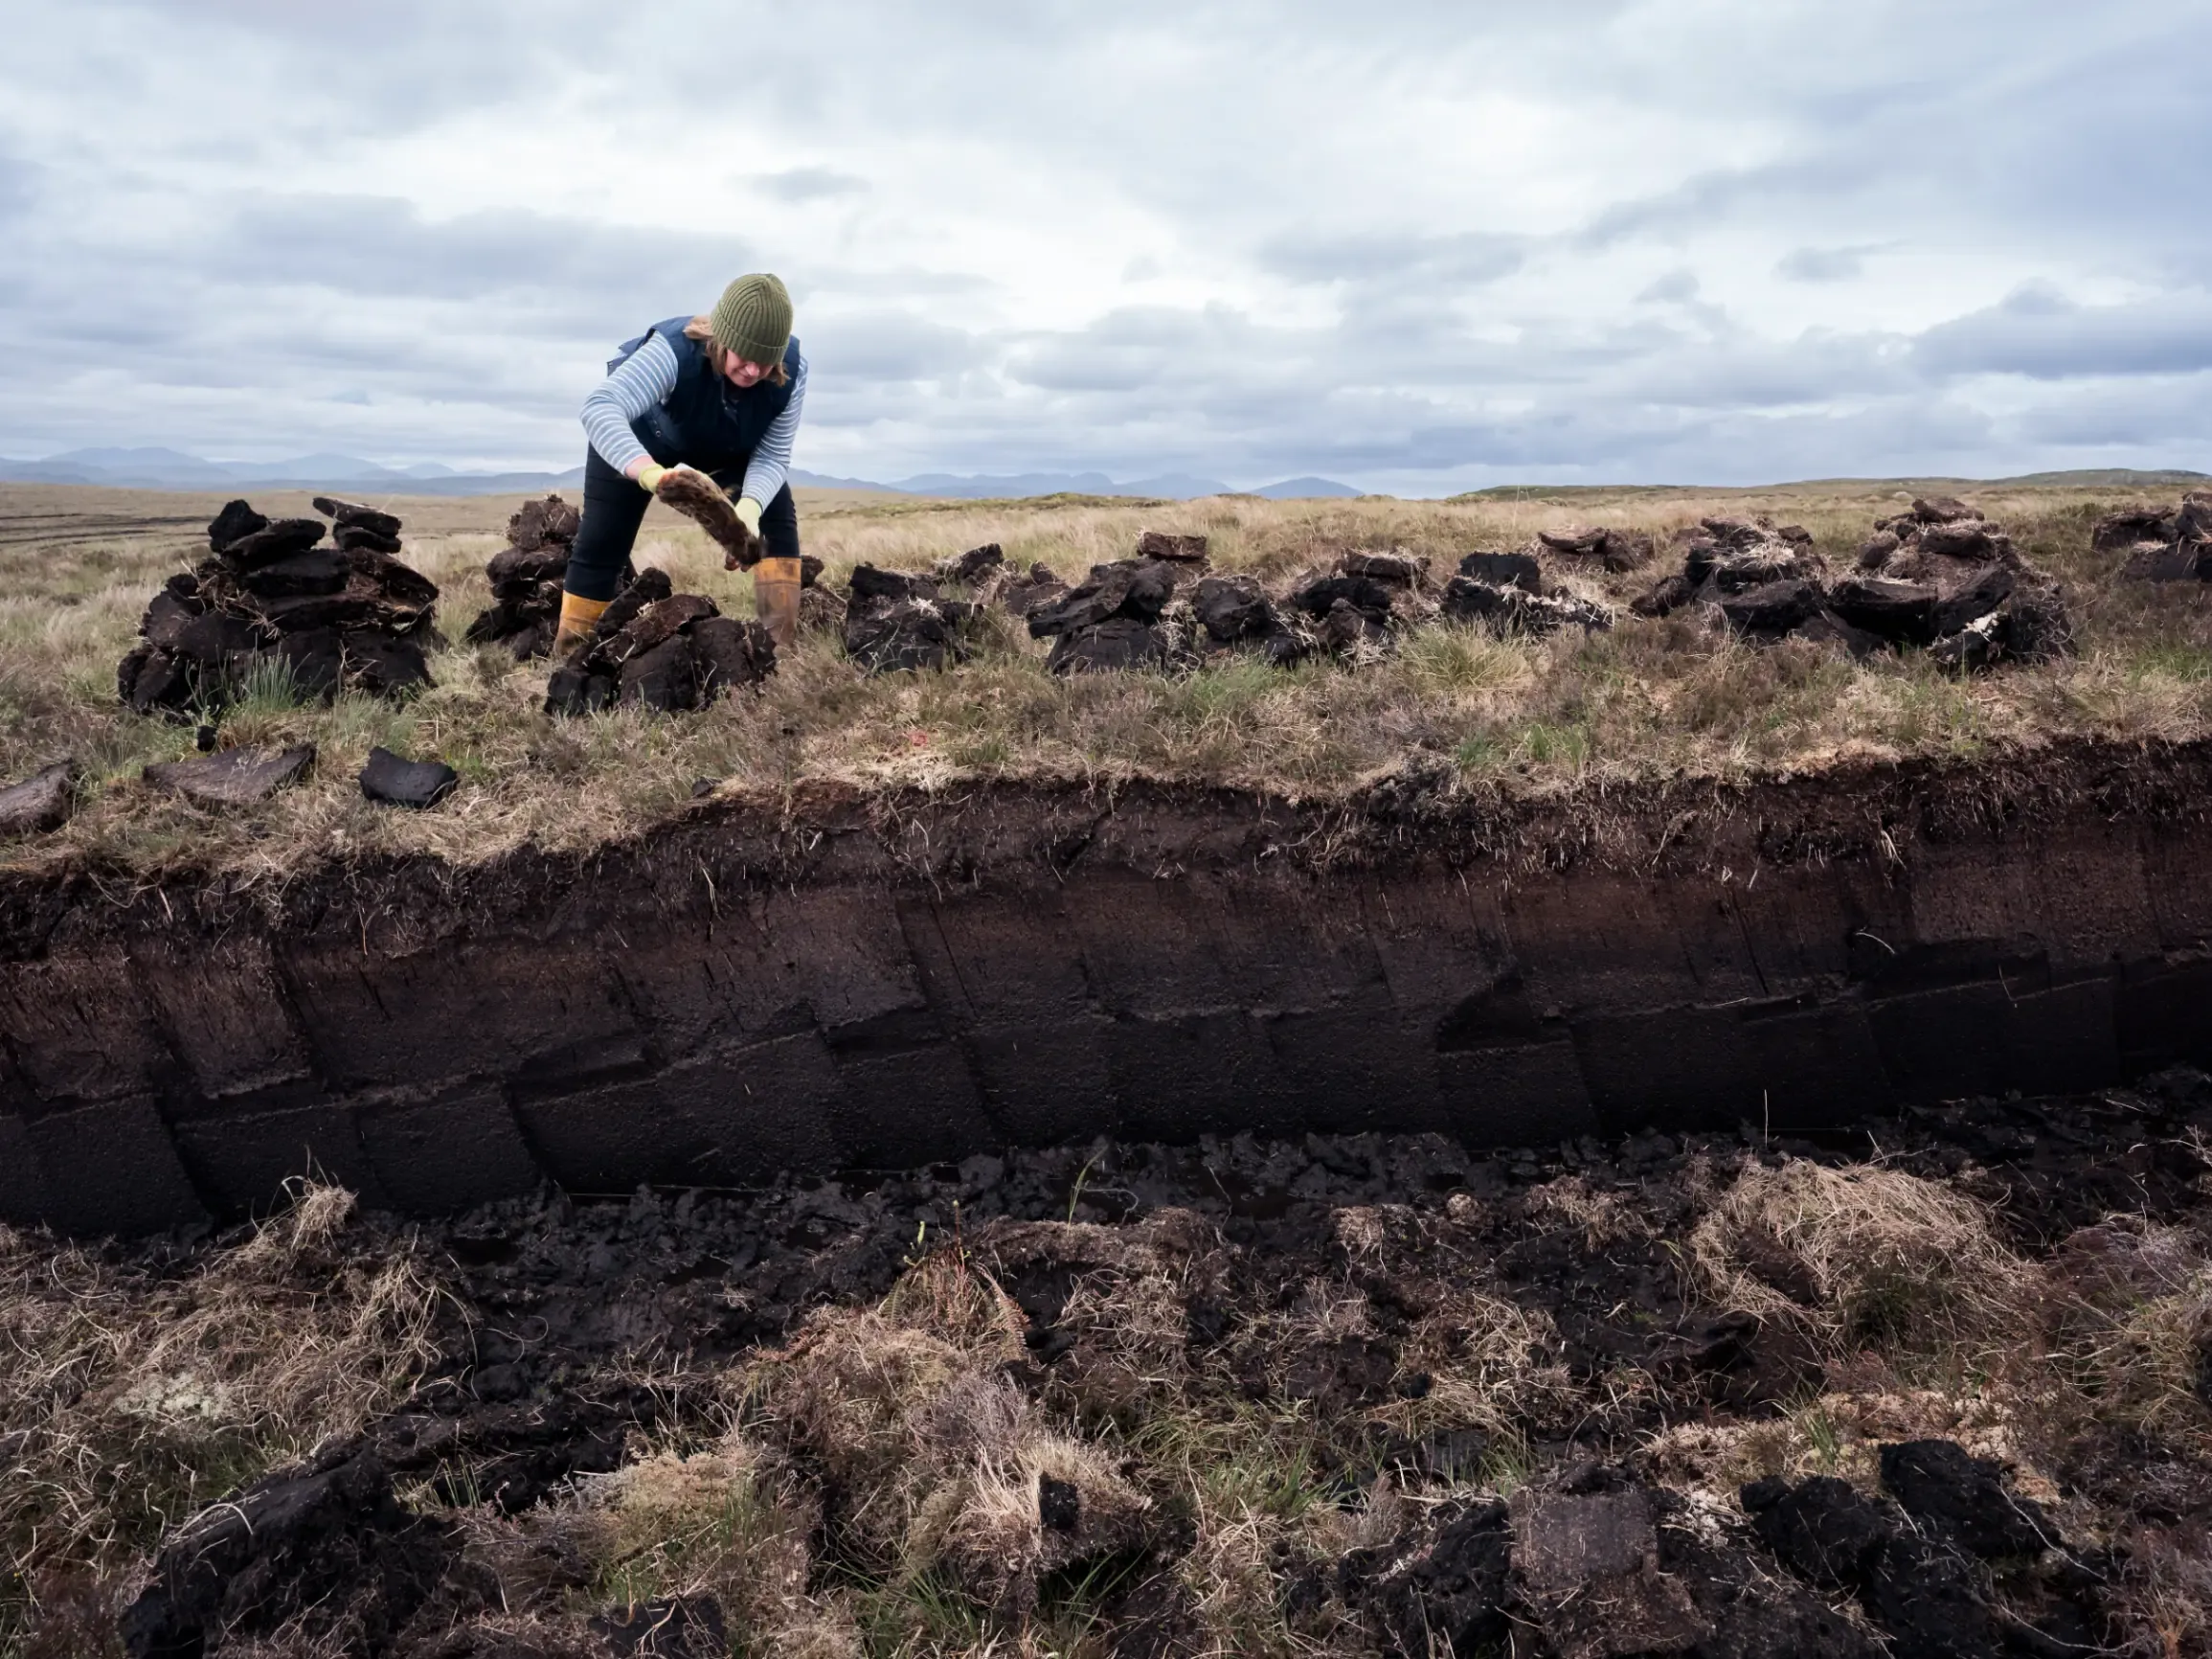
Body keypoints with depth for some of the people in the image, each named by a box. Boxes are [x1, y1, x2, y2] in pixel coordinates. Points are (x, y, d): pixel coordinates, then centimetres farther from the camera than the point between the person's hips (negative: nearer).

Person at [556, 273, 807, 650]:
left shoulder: (793, 369, -32)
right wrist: (652, 474, -76)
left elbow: (772, 456, -27)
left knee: (777, 517, -10)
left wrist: (750, 507, -50)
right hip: (643, 437, -3)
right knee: (603, 537, -8)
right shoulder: (675, 348, -44)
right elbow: (599, 407, -58)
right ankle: (570, 649, 5)